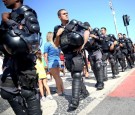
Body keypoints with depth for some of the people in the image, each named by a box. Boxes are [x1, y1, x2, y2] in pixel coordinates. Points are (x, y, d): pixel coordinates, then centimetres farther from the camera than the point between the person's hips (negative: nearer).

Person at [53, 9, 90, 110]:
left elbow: (87, 32, -5)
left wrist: (82, 45, -14)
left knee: (76, 75, -10)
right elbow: (56, 45, 10)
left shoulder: (75, 23, 1)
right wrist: (57, 35, -8)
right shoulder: (57, 29, 10)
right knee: (76, 75, 16)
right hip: (67, 56, 5)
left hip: (76, 53, -5)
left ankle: (75, 101, -10)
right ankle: (84, 92, 35)